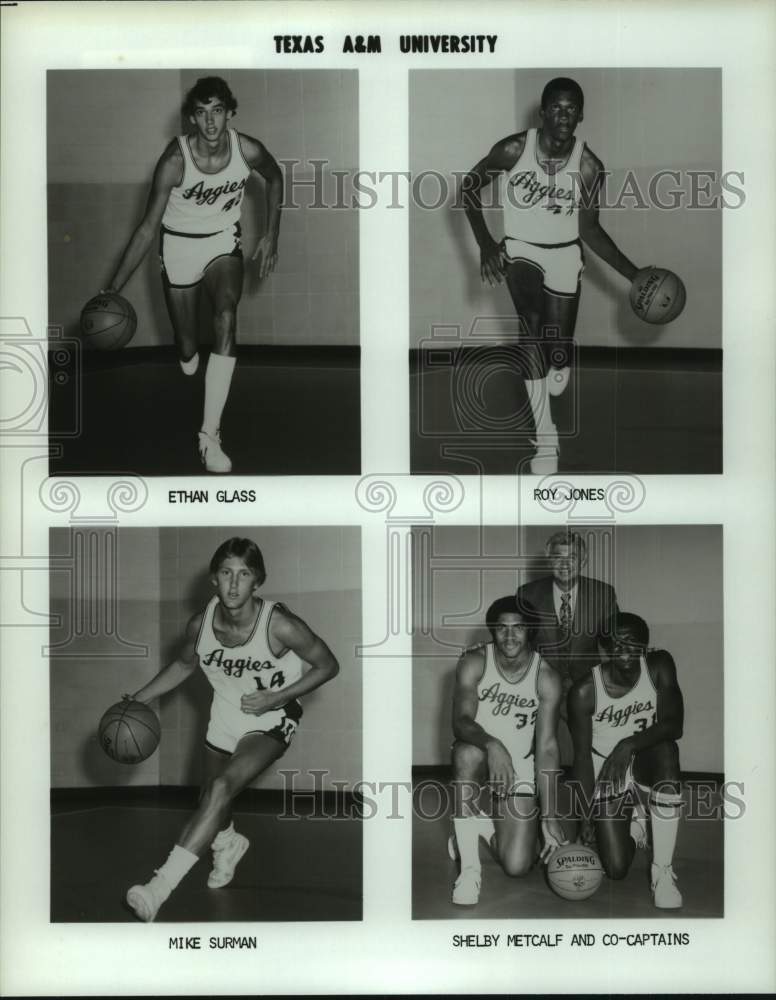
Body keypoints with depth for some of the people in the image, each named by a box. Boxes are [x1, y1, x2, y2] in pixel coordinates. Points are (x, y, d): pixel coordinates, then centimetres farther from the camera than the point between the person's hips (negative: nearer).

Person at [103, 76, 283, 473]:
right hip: (180, 246, -1)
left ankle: (209, 436, -26)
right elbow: (147, 229, -20)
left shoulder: (248, 150, -18)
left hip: (224, 243, 1)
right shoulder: (175, 161, -25)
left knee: (226, 319, -26)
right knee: (187, 350, 6)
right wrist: (114, 288, -21)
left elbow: (274, 179, 7)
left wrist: (271, 237, 5)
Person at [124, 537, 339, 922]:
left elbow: (328, 665, -15)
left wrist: (276, 698, -23)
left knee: (222, 788, -26)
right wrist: (139, 700, -2)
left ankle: (161, 885, -25)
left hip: (272, 720, -5)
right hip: (225, 715, 5)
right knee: (212, 799, 19)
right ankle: (228, 845, 56)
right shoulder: (200, 624, -17)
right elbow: (184, 665, 6)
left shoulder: (279, 626, -29)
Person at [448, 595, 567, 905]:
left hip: (520, 768, 1)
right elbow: (461, 721, -25)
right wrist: (492, 745, -47)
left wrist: (550, 817, -21)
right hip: (479, 758, 0)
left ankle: (486, 827, 24)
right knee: (469, 751, -40)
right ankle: (469, 865, -27)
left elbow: (546, 747, -16)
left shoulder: (546, 678, -14)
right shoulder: (474, 662, -15)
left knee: (517, 867, -12)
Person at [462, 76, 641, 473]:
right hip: (520, 250, -1)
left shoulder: (589, 166, -14)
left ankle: (557, 361, 43)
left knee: (557, 356, -1)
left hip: (564, 254, 1)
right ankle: (545, 436, -25)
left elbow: (590, 230, -6)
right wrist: (485, 244, -16)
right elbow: (469, 184, -5)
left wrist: (633, 274, -15)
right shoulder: (514, 149, -18)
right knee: (531, 322, -30)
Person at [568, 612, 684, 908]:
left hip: (645, 762, 1)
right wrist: (586, 816, -13)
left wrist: (629, 745, -35)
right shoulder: (584, 692, -19)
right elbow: (582, 756, -12)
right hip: (605, 771, -1)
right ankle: (633, 826, 27)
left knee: (666, 749, -37)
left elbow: (674, 725, -21)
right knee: (616, 869, -13)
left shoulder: (659, 666, -15)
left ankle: (663, 870, -24)